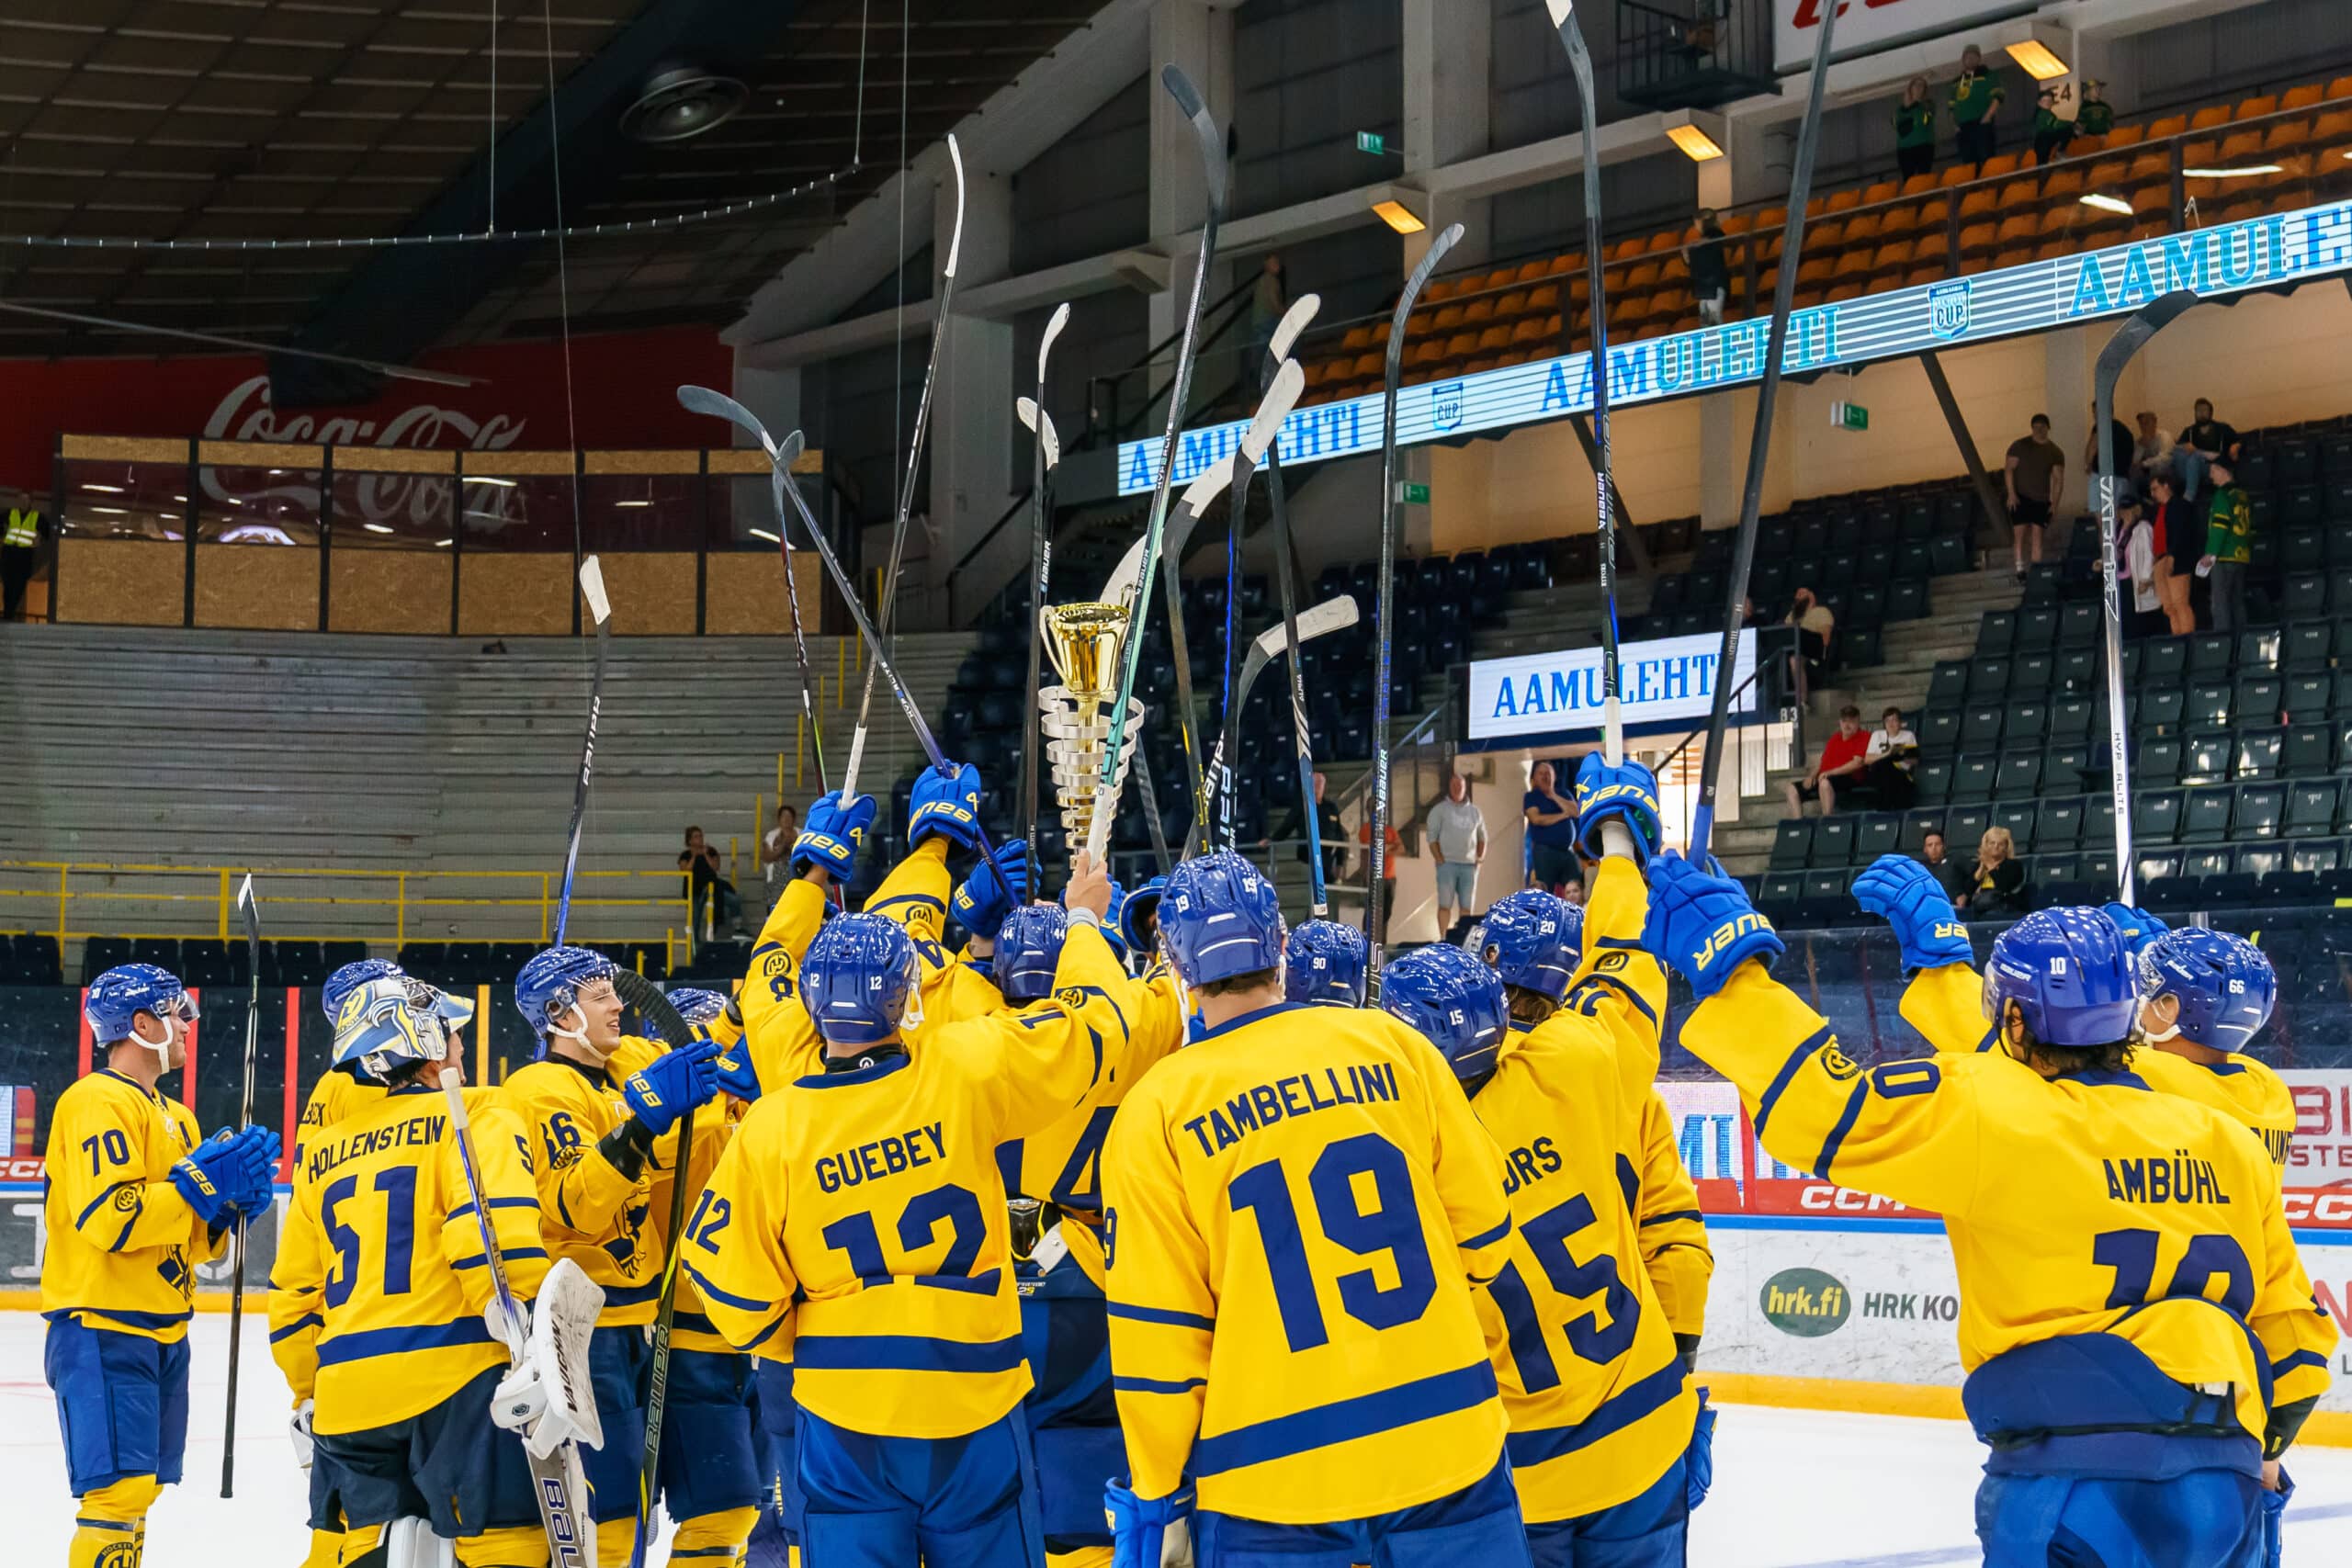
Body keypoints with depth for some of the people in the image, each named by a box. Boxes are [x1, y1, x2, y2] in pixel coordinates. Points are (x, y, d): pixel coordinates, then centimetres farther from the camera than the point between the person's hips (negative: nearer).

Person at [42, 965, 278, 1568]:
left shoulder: (174, 1116, 19)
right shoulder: (99, 1102, -10)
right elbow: (107, 1219, -22)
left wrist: (230, 1202, 2)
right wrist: (201, 1181, -21)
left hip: (162, 1333, 10)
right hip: (104, 1330, -10)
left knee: (139, 1492, 12)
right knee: (119, 1492, -15)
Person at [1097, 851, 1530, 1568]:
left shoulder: (1156, 1112, -6)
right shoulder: (1390, 1044, -1)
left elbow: (1157, 1331, -5)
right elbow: (1482, 1226, 5)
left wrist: (1156, 1495, 5)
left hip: (1272, 1484, -1)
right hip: (1448, 1443, 2)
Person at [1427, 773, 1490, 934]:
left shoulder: (1475, 811, 14)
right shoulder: (1439, 810, 4)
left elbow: (1482, 837, 21)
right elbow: (1432, 838, 0)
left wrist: (1481, 857, 8)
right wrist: (1440, 859, -9)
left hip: (1469, 865, 3)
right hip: (1447, 864, -3)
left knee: (1467, 907, 2)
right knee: (1445, 904, -5)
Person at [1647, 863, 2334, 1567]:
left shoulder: (1991, 1113, -5)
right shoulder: (2228, 1146, 13)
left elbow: (1823, 1110, -12)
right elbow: (2293, 1328, 17)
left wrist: (1723, 958, -5)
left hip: (2080, 1486, -6)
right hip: (2223, 1495, 6)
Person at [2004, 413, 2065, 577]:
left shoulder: (2055, 452, 3)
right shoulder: (2019, 445, -1)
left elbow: (2059, 479, 1)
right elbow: (2009, 469, -2)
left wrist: (2055, 502, -9)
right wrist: (2011, 493, -12)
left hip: (2042, 500, 1)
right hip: (2020, 498, -1)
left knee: (2037, 536, -2)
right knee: (2019, 533, -10)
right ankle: (2020, 568, -8)